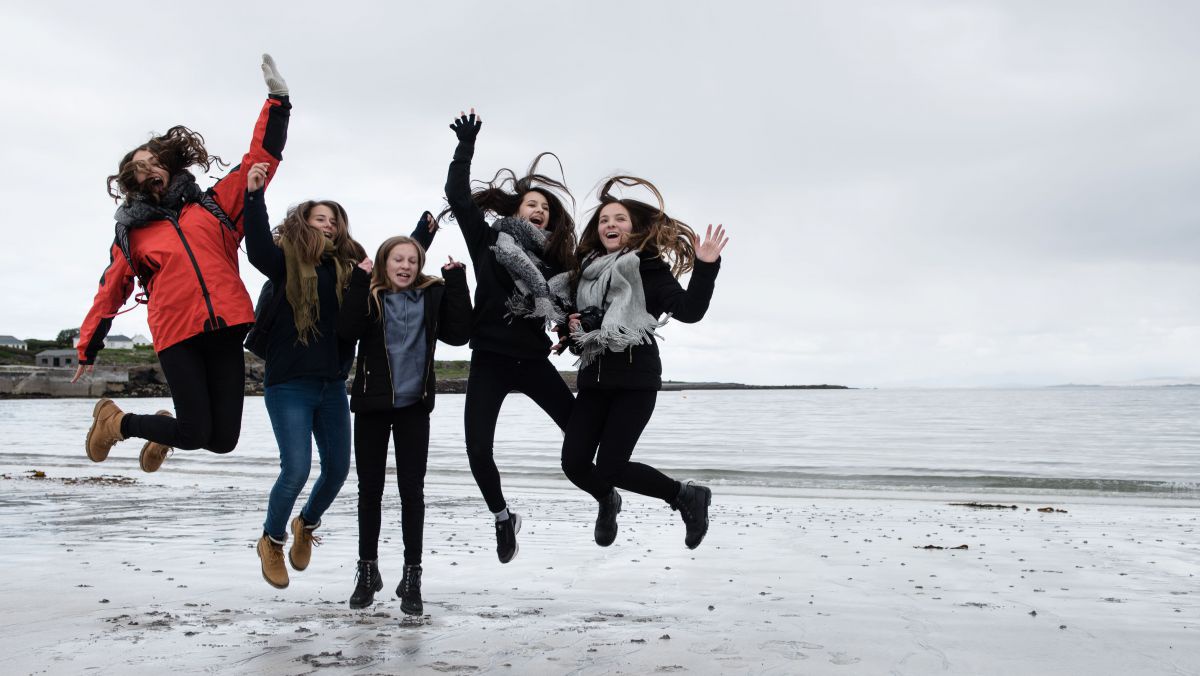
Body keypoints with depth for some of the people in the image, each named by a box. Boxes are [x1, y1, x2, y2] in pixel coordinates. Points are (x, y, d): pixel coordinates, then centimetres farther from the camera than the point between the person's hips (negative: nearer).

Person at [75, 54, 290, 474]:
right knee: (194, 433, -8)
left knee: (223, 439, 0)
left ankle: (167, 433, 36)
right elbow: (112, 291, 18)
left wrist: (276, 102, 6)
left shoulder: (212, 206, 15)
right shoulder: (132, 232, 14)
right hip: (177, 336, -2)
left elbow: (259, 161, 12)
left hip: (225, 331, 2)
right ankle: (114, 422, 22)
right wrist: (88, 348, 19)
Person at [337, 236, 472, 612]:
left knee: (411, 490, 2)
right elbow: (346, 331, -18)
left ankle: (412, 576, 11)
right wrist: (360, 282, -21)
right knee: (370, 489, 9)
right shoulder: (368, 296, -1)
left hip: (414, 406, 0)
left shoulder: (432, 296, 2)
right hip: (372, 404, 0)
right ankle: (367, 571, 24)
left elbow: (458, 334, -10)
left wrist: (456, 282, -11)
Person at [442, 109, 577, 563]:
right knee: (478, 450, -8)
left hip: (532, 361, 2)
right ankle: (503, 520, 17)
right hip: (490, 361, -2)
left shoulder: (555, 259, 8)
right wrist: (465, 147, -1)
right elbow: (457, 196, -3)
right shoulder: (489, 241, 3)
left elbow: (567, 306, 13)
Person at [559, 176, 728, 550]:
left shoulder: (650, 268, -2)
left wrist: (705, 268, -28)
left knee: (609, 467, -12)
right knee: (574, 463, -2)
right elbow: (571, 315, 25)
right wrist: (571, 326, 2)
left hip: (635, 380, -5)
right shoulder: (586, 270, 12)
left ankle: (686, 495, 10)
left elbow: (689, 311, -15)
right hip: (594, 378, 5)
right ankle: (607, 502, 32)